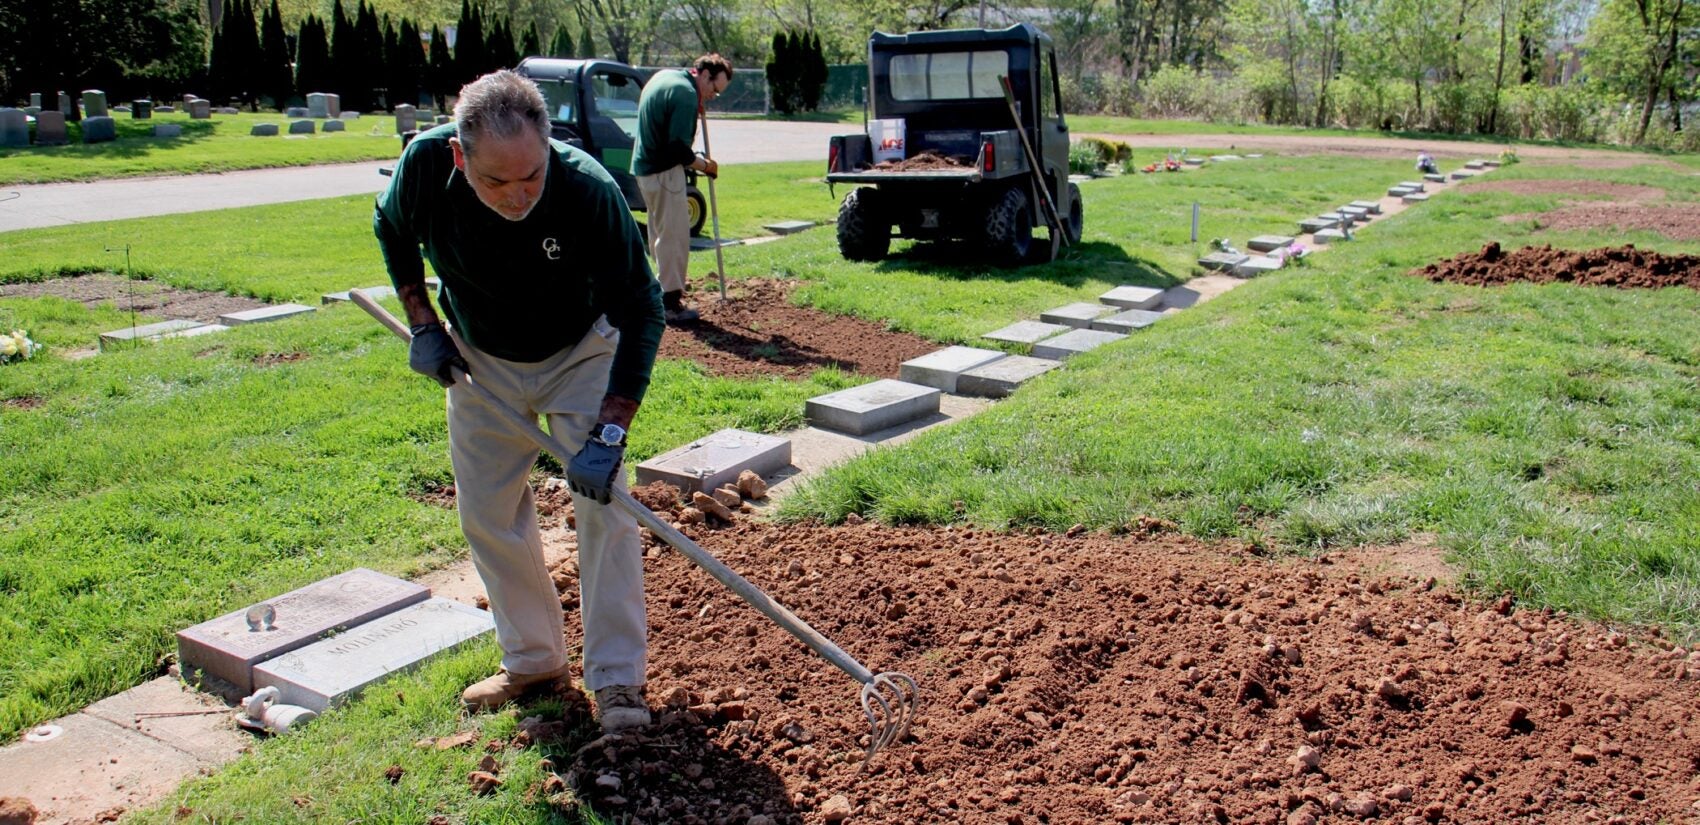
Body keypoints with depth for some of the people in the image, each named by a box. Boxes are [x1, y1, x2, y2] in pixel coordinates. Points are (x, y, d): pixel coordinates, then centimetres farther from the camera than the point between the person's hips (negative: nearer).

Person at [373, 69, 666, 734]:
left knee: (603, 500, -11)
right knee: (487, 513, 7)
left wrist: (609, 431, -33)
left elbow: (641, 311, -28)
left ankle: (617, 678, -2)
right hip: (480, 362, 4)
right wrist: (423, 323, -8)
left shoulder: (588, 189, -35)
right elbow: (392, 231, 0)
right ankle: (532, 659, 24)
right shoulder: (425, 163, -25)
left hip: (581, 355, -3)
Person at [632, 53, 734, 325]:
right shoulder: (686, 94, -18)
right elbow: (678, 148, -23)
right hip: (664, 171, -10)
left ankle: (665, 287, 29)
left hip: (645, 166, 10)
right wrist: (704, 164, -8)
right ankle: (671, 303, -3)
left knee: (661, 232, 19)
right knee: (674, 235, -5)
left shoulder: (663, 77, 13)